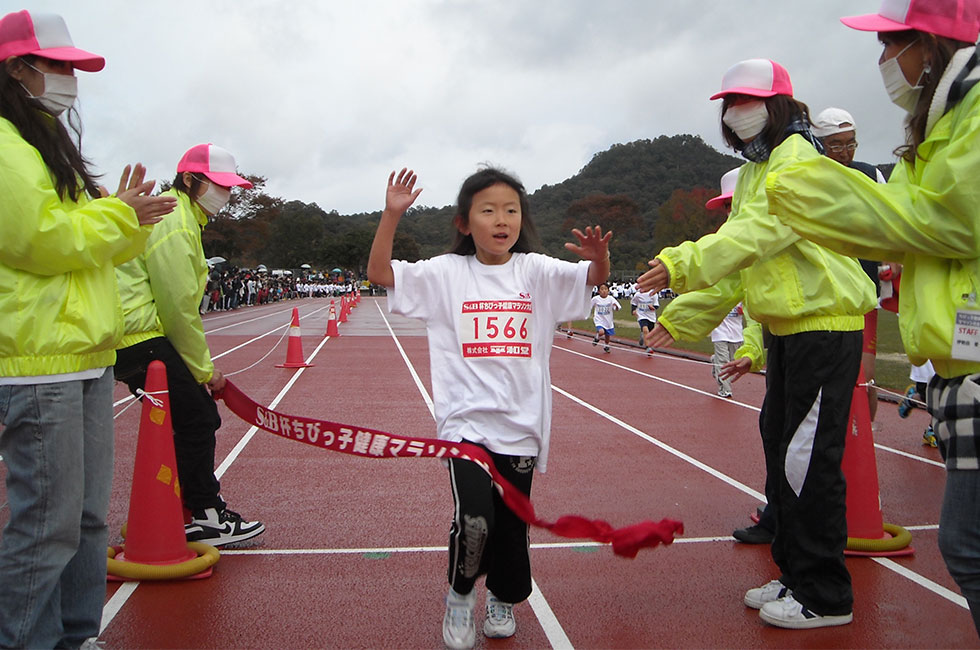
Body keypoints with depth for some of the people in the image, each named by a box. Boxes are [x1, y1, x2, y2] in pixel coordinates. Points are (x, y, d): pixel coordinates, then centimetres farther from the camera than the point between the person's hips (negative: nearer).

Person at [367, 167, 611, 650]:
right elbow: (379, 273, -3)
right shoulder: (446, 273, 1)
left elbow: (595, 278, -3)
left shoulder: (536, 271, 3)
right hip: (467, 421, -2)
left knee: (512, 523, 13)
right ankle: (460, 593, 14)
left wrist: (599, 256, -24)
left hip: (522, 424, 2)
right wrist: (391, 215, -13)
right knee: (474, 519, -18)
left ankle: (503, 598, 41)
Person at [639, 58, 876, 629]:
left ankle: (825, 597, 7)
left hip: (825, 324, -10)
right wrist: (684, 315, 10)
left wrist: (684, 263, -33)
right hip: (787, 328, 10)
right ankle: (796, 574, 27)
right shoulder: (755, 170, 19)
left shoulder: (798, 156, -10)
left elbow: (760, 232, -26)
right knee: (781, 450, 14)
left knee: (809, 460, -7)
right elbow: (739, 260, 16)